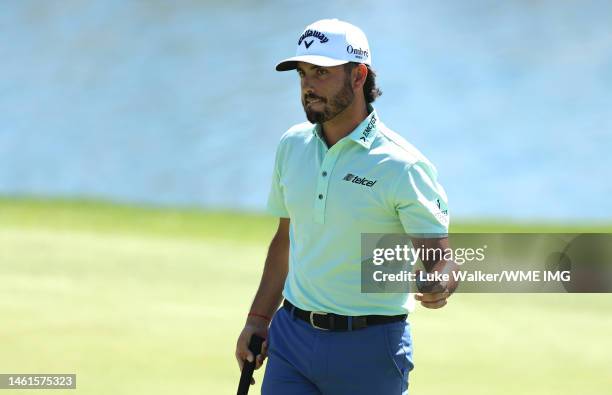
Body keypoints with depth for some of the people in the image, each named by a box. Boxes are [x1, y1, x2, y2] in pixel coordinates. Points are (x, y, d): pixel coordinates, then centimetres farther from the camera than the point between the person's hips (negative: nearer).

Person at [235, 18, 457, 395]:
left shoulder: (403, 166, -13)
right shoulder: (292, 146, 6)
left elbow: (440, 261, -12)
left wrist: (438, 289, -34)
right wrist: (259, 319, 14)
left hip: (369, 347, -5)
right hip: (291, 335, 5)